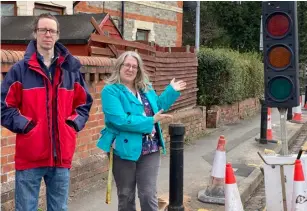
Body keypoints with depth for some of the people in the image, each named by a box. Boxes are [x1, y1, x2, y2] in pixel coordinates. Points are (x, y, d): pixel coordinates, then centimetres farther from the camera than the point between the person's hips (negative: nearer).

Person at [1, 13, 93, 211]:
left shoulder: (71, 70, 10)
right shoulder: (20, 69, 0)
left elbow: (84, 103, 18)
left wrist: (74, 123, 3)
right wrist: (24, 125, -12)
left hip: (61, 156, 3)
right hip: (29, 156, -3)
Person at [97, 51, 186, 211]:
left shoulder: (146, 88, 9)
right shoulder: (110, 91, -12)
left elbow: (157, 107, 25)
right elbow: (119, 120, -25)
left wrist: (171, 91, 15)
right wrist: (150, 121, -22)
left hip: (150, 150, 4)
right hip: (125, 150, -4)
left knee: (149, 195, 5)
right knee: (126, 196, 12)